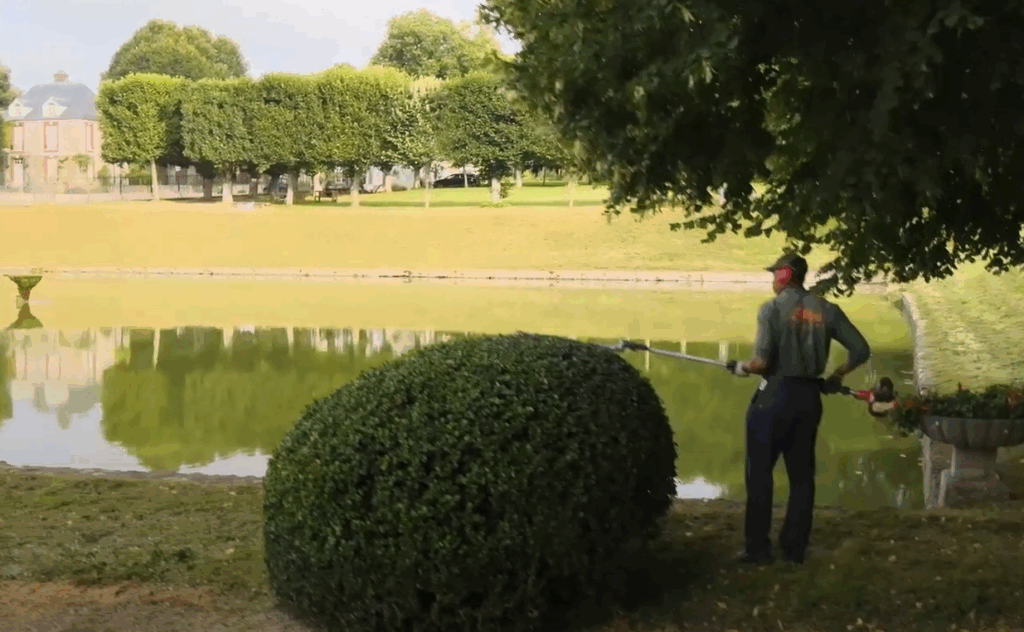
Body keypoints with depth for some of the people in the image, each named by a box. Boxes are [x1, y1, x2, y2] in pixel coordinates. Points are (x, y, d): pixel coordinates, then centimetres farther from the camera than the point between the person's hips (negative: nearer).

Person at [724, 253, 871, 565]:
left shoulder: (772, 308, -11)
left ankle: (758, 548, 4)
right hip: (809, 397, 5)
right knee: (802, 474, 12)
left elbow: (761, 362, -19)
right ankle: (795, 547, 14)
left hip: (774, 396, -5)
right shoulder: (826, 310, 4)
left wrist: (741, 368, 1)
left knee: (760, 473, 4)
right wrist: (836, 377, 17)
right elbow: (861, 350, 5)